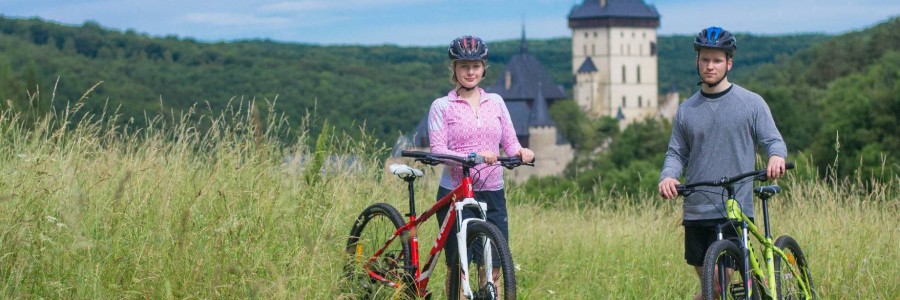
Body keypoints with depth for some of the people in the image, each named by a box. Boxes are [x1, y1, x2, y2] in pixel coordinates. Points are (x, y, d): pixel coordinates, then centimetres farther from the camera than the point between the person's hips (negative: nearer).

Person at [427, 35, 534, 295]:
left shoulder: (495, 102, 11)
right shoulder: (441, 107, -1)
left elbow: (509, 142, 10)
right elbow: (438, 151, -11)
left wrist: (521, 152, -13)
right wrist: (473, 157, -26)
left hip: (492, 194, 3)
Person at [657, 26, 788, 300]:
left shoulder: (751, 103, 3)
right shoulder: (686, 110, 11)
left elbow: (773, 140, 3)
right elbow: (677, 152, 13)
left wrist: (776, 156, -22)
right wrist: (667, 176, -9)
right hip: (695, 211, 4)